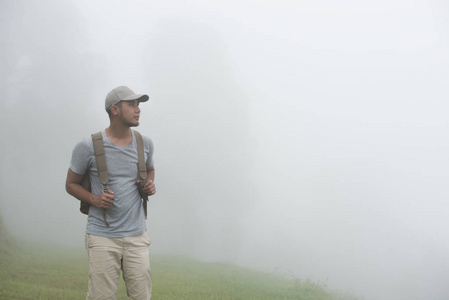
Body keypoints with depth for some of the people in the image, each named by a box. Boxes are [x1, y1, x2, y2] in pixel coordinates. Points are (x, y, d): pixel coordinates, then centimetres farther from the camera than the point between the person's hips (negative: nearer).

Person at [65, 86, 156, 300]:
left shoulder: (145, 143, 1)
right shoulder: (88, 147, -11)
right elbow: (71, 184, 3)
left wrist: (150, 185, -1)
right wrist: (94, 199, -17)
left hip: (136, 236, 3)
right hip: (103, 237, -3)